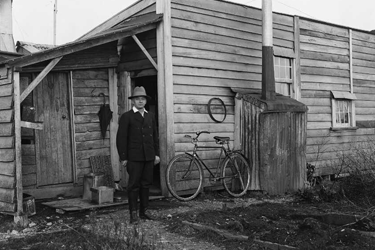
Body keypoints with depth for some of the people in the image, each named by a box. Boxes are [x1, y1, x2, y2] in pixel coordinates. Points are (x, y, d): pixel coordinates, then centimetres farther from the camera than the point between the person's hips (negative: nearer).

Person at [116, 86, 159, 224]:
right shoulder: (127, 117, -2)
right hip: (134, 158, -5)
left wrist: (156, 153, 12)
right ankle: (133, 214, 5)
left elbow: (155, 136, 18)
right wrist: (123, 157, -8)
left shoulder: (150, 116, 15)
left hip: (149, 157, 5)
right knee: (134, 185, -2)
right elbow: (121, 138, -4)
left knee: (146, 184, 10)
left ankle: (144, 211, 20)